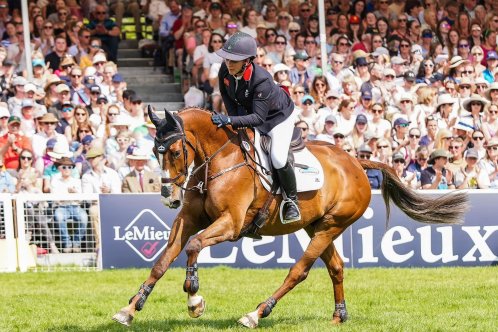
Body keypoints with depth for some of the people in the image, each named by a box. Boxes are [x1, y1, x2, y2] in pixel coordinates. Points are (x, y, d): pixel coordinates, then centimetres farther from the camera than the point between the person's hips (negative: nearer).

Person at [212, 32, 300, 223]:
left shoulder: (262, 81, -42)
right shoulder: (225, 71, -23)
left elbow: (258, 117, -45)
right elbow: (225, 93, 0)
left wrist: (230, 120, -54)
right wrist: (233, 116, -11)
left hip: (278, 116, -7)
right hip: (248, 112, 7)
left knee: (278, 159, -20)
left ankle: (291, 201, 3)